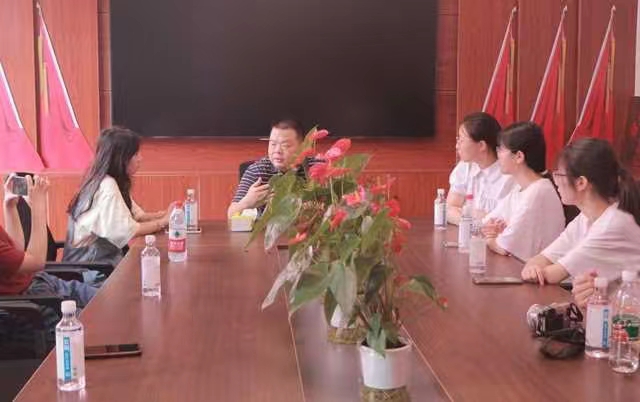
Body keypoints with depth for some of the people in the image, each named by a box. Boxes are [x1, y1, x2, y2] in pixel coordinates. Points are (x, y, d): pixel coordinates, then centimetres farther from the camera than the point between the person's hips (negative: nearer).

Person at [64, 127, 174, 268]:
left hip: (100, 255, 8)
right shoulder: (107, 187, -21)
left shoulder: (112, 182, 8)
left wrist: (164, 214, -4)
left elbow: (136, 215, 10)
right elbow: (127, 231, -23)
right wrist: (163, 221, -14)